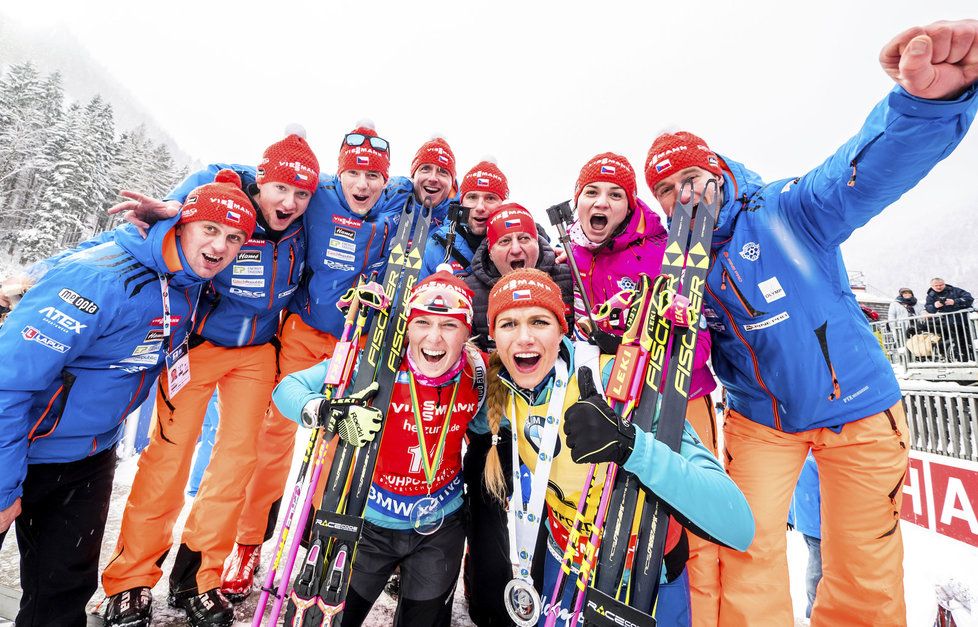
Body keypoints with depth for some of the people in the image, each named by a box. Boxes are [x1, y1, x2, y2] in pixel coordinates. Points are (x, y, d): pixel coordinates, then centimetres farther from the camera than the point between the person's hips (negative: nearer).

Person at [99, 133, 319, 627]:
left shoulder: (302, 228, -9)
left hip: (257, 351, 3)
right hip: (199, 343, -2)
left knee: (238, 455, 3)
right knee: (170, 453, -2)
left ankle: (197, 577, 20)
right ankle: (130, 580, 21)